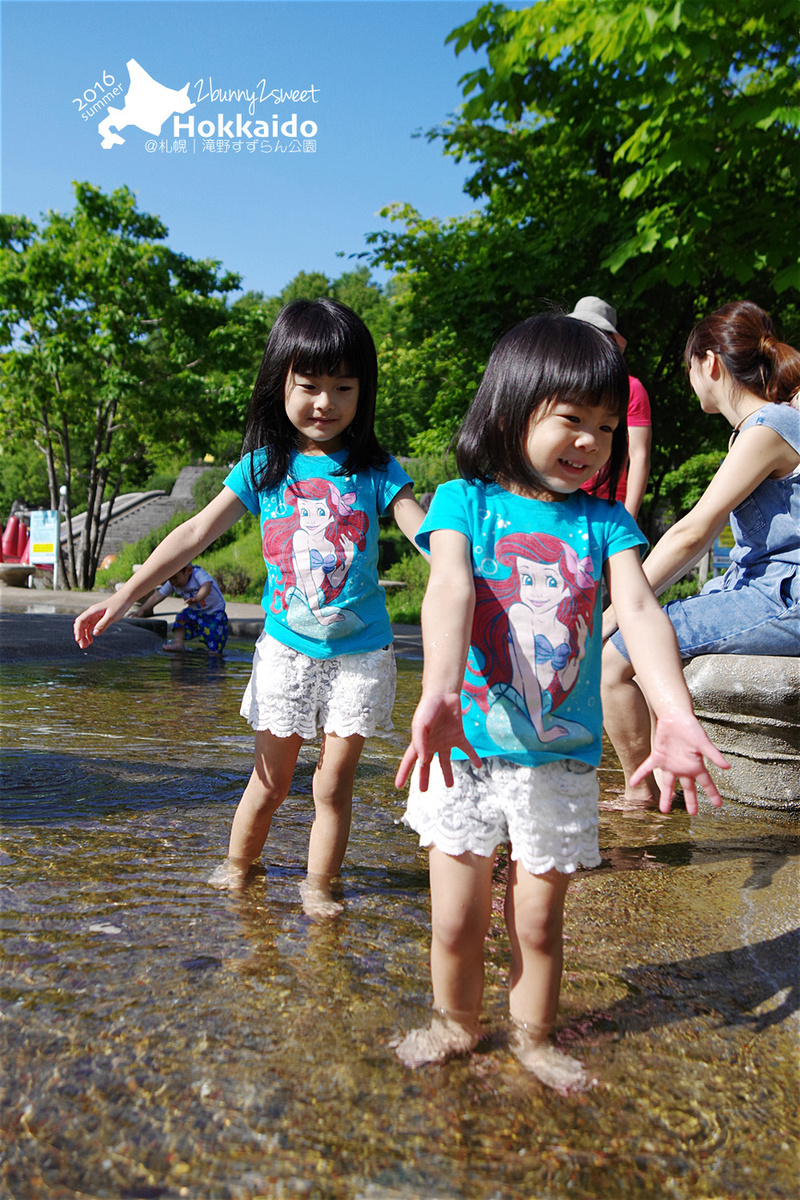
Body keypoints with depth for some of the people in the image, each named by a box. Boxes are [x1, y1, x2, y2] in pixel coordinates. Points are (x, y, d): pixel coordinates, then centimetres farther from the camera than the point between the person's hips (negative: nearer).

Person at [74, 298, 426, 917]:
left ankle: (319, 885, 27)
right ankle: (237, 869, 38)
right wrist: (123, 596, -9)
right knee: (270, 781, 14)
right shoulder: (263, 468, -2)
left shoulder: (375, 470, -3)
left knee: (334, 784, 6)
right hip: (286, 649, 1)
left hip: (360, 653, -1)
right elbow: (195, 534, -4)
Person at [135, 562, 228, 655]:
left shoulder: (198, 574, -27)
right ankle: (178, 643, -21)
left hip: (215, 612, -6)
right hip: (195, 611, 6)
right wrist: (142, 609, -11)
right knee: (182, 617, -20)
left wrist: (197, 598, -67)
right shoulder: (171, 583, -7)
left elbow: (206, 586, -47)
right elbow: (157, 596, -4)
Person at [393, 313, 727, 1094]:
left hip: (560, 758, 2)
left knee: (538, 920, 13)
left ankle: (533, 1036, 39)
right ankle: (455, 1022, 39)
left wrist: (675, 713, -31)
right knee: (456, 921, 11)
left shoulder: (605, 522, 1)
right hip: (467, 748, -1)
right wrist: (439, 693, -41)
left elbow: (639, 609, -13)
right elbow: (450, 592, -23)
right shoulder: (465, 500, -6)